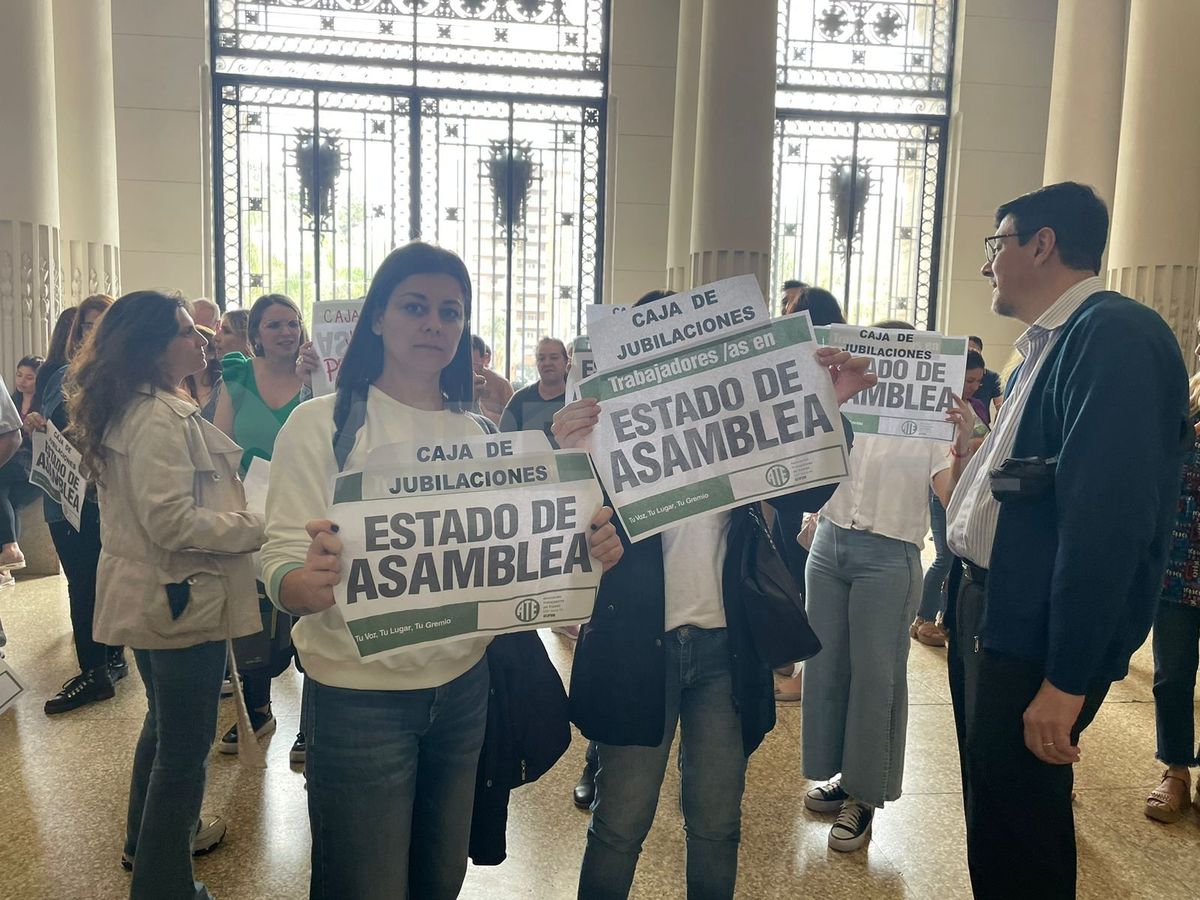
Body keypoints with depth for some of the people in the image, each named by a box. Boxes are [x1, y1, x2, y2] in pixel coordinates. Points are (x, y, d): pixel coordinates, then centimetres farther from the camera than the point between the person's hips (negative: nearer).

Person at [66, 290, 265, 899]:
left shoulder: (127, 410, 10)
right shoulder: (160, 419, -23)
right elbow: (173, 522, -28)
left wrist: (239, 514, 15)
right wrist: (258, 527, -19)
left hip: (150, 595, 11)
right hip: (181, 601, -11)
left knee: (164, 724, 26)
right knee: (185, 746, 2)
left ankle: (147, 840, 45)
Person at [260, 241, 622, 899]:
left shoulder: (475, 433, 5)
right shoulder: (322, 425, -9)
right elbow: (281, 567, -13)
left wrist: (585, 550, -13)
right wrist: (309, 584, -37)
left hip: (463, 689, 5)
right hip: (360, 697, -4)